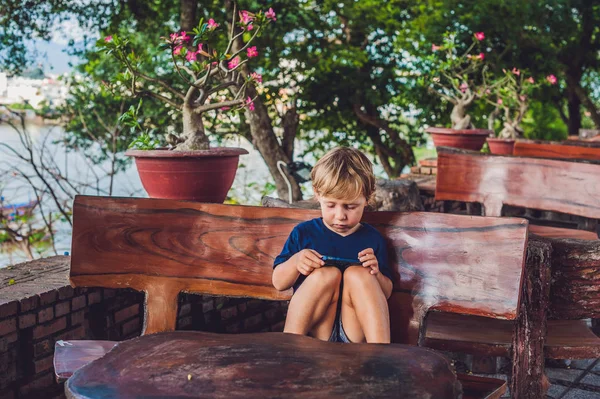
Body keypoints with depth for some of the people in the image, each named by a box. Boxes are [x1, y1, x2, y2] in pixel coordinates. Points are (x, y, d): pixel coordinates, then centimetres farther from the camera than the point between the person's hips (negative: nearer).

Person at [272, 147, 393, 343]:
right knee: (327, 274, -25)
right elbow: (278, 282, 10)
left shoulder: (372, 239, 11)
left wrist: (375, 274, -10)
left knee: (357, 274, -24)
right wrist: (295, 262, -12)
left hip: (355, 332, 1)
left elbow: (386, 293, 12)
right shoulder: (303, 233, 10)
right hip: (314, 331, 0)